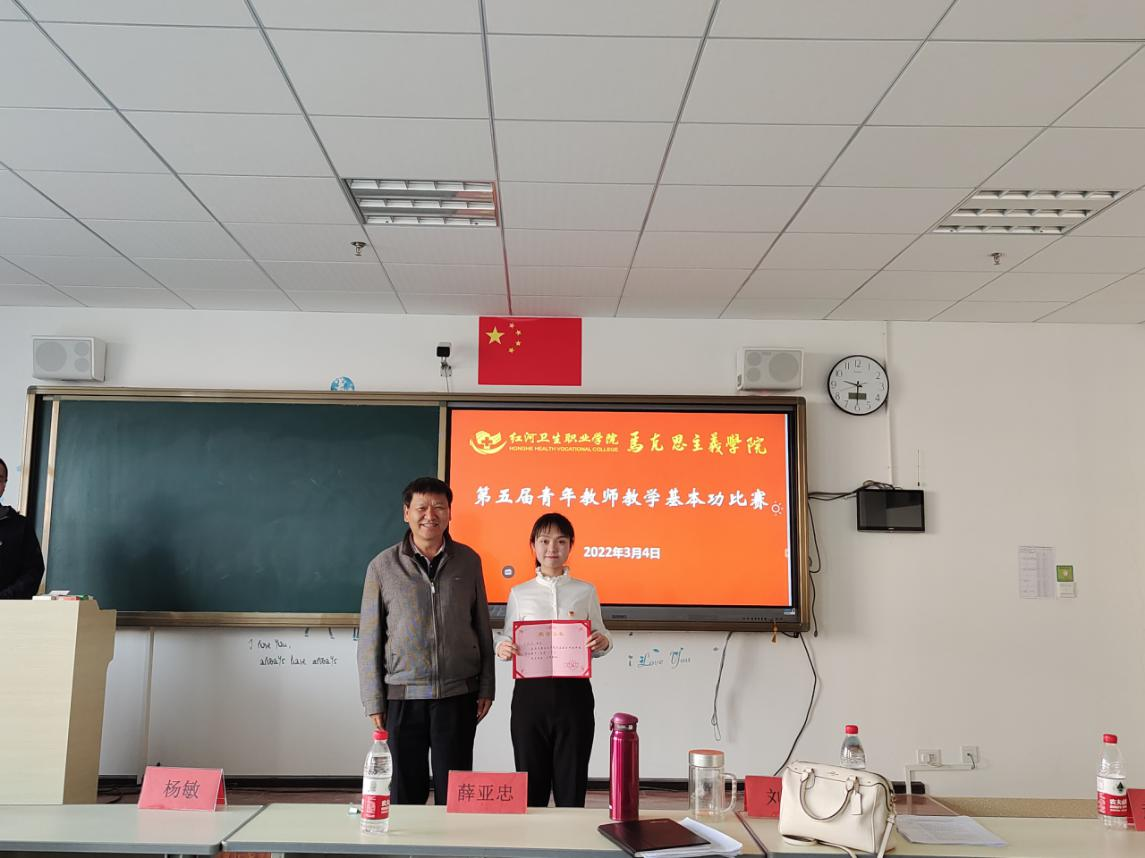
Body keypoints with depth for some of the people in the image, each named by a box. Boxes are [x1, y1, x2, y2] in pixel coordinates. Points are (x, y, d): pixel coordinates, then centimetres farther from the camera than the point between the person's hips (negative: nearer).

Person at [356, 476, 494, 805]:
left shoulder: (468, 561, 4)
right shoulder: (383, 566, -1)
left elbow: (482, 627, 8)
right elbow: (369, 639, 2)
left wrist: (486, 687, 6)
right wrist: (374, 701, 0)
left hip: (458, 695, 1)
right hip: (403, 696, -1)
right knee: (404, 792, 8)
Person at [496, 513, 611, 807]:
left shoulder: (586, 591, 7)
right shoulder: (519, 593, 7)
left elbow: (599, 638, 11)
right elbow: (507, 637, 10)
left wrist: (603, 643, -11)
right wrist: (502, 648, -13)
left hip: (573, 692, 0)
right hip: (530, 691, 0)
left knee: (571, 783, 5)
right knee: (530, 782, 7)